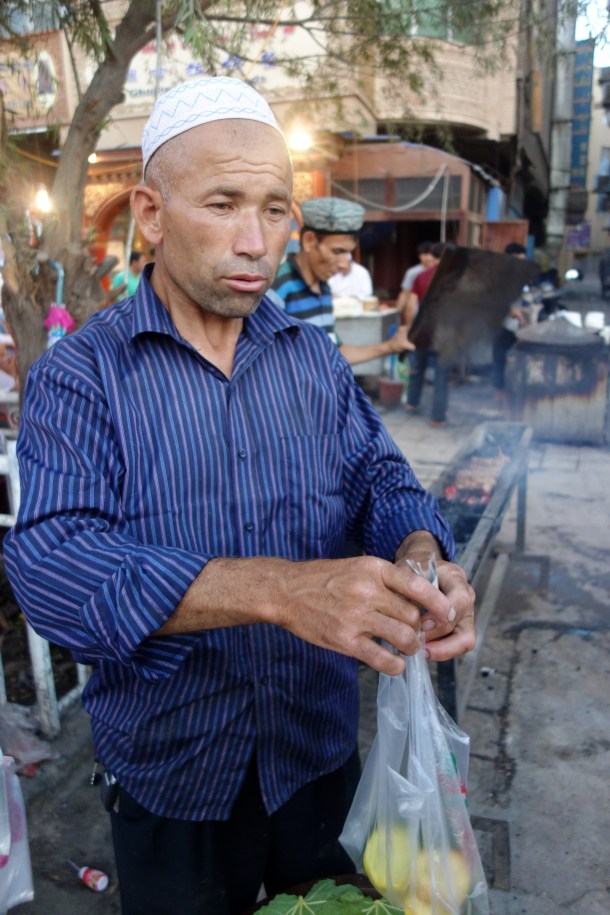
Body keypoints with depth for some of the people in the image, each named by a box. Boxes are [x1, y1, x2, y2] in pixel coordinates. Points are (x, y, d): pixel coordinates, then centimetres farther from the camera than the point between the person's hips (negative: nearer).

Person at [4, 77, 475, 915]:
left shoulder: (315, 358, -1)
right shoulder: (79, 375, -14)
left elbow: (381, 482, -2)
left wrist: (420, 558, -27)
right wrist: (280, 589, -39)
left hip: (321, 748, 3)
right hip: (170, 775, -2)